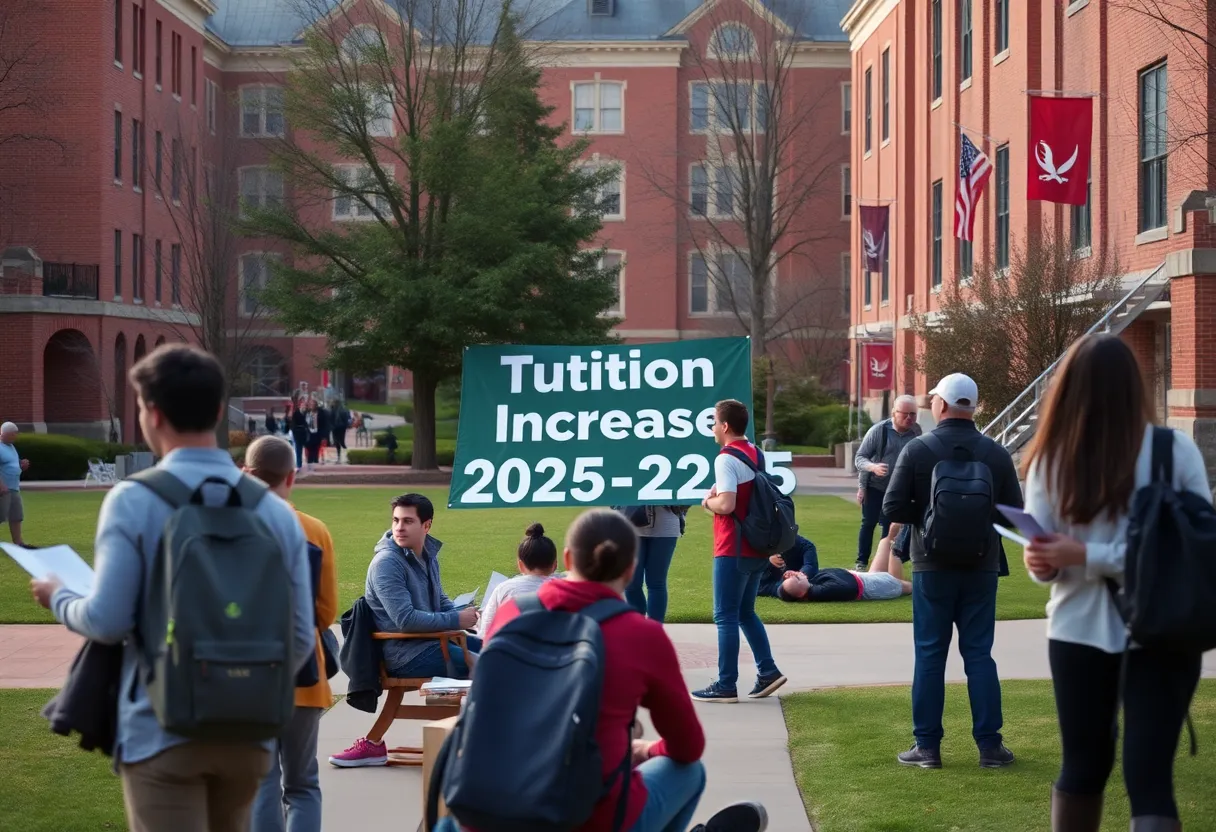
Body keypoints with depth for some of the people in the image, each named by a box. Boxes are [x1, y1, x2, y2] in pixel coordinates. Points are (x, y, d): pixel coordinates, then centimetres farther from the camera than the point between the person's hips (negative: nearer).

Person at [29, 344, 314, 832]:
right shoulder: (275, 510, 2)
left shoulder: (134, 501, -9)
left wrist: (59, 599, 8)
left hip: (162, 731, -4)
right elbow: (300, 638, 3)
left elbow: (108, 621, -13)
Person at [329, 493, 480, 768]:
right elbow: (406, 619, -23)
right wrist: (456, 620, -20)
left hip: (431, 639, 9)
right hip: (406, 654, -9)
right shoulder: (386, 563, -16)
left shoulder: (428, 554, 10)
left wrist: (461, 612, -1)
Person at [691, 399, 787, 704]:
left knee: (726, 616, -3)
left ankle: (726, 685, -1)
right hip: (757, 548, 9)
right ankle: (767, 671, 13)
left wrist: (708, 501, -4)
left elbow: (726, 504, -25)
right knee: (746, 612, 18)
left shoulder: (726, 459, -15)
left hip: (733, 550, -9)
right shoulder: (756, 454, 12)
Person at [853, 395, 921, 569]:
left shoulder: (916, 432, -6)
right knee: (869, 523, 2)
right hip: (874, 486, -3)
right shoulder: (879, 430, -16)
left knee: (890, 526, 7)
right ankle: (861, 562, 9)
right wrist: (873, 467, -30)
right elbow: (859, 458, -12)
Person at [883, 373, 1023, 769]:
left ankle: (927, 745, 7)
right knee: (979, 654, 8)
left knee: (929, 655, 5)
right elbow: (1014, 512, 2)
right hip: (981, 568, 2)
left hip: (932, 567, -2)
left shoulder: (917, 450, -8)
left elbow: (893, 508, -11)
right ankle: (989, 744, 8)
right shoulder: (997, 454, -2)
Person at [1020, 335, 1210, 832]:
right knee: (1150, 776, -2)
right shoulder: (1177, 451, -8)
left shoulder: (1050, 460, -3)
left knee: (1082, 765, 17)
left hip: (1078, 630, 2)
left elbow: (1040, 562, -3)